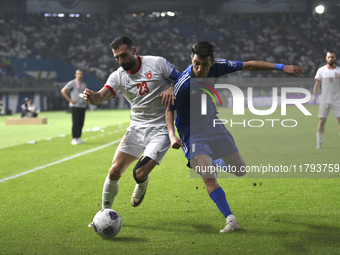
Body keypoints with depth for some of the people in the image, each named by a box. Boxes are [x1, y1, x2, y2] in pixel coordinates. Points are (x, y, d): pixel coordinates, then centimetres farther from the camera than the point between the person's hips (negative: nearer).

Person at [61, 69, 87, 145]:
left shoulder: (84, 83, 16)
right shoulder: (72, 83, -4)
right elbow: (63, 91, -9)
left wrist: (86, 100, 15)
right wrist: (70, 100, -12)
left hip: (83, 106, 6)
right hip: (75, 106, -6)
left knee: (81, 123, 5)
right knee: (75, 123, -8)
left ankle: (78, 138, 12)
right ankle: (74, 139, -5)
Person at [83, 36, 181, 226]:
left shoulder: (157, 63, -8)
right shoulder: (118, 76, -1)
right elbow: (101, 96, -17)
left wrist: (172, 88, -21)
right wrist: (92, 97, -41)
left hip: (161, 130, -4)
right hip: (137, 127, 4)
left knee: (140, 174, -17)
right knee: (115, 171, -8)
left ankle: (142, 185, 23)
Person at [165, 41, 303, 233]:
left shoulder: (217, 67, -14)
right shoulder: (184, 84, -27)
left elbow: (248, 65, -3)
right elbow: (170, 108, -14)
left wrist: (281, 67, -4)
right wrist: (172, 134, -29)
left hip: (214, 126, 6)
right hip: (193, 134, -6)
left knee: (241, 170, 12)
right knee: (209, 178, -24)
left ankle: (215, 163, 44)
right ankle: (231, 219, -16)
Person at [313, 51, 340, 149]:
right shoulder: (321, 70, 6)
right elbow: (317, 84, 6)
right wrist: (314, 95, -5)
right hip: (324, 99, 0)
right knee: (322, 121, -2)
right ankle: (319, 143, 4)